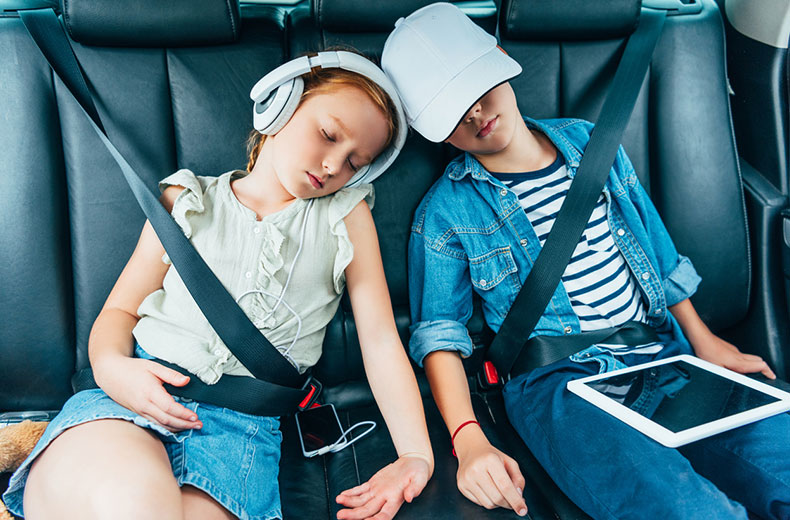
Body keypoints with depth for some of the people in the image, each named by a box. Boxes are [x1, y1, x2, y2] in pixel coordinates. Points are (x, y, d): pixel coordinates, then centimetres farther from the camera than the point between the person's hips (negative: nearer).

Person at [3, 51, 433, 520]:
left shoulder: (346, 216, 13)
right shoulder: (189, 202, 15)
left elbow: (382, 340, 7)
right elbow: (120, 309, 16)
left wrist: (417, 455, -4)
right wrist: (110, 366, -8)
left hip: (245, 425, 0)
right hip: (141, 393, 1)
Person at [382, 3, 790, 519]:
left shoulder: (589, 141, 13)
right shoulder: (444, 213, 0)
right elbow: (439, 331, -2)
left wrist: (702, 338, 20)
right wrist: (469, 439, -17)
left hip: (665, 355, 5)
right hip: (556, 380, -4)